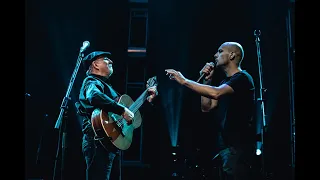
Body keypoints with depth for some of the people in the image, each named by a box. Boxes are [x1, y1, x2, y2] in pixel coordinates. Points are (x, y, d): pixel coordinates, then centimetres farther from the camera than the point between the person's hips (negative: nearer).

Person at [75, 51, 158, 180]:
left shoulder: (106, 85, 23)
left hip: (112, 143, 10)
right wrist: (123, 110, -31)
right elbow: (94, 96, -33)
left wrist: (148, 99, 24)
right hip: (99, 143, -10)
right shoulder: (92, 83, -7)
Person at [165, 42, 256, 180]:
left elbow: (215, 93, -27)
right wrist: (207, 80, 8)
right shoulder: (225, 82, 19)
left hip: (238, 146, -9)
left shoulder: (242, 78, -10)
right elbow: (206, 107, 16)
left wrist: (184, 80, -22)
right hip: (225, 145, 9)